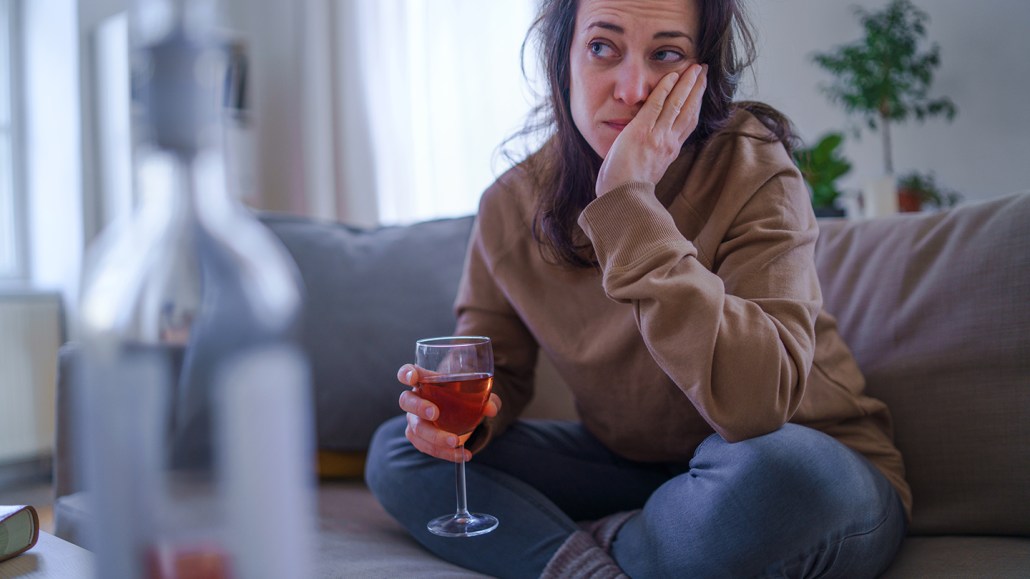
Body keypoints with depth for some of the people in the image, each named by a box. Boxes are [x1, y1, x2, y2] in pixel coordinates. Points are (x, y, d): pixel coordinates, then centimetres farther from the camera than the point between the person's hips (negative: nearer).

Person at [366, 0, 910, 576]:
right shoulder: (512, 205, -7)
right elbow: (496, 371, 5)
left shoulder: (754, 172, -21)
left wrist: (629, 201, -35)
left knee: (773, 470, -39)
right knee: (398, 451, -6)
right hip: (628, 464, 4)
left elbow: (756, 404, -37)